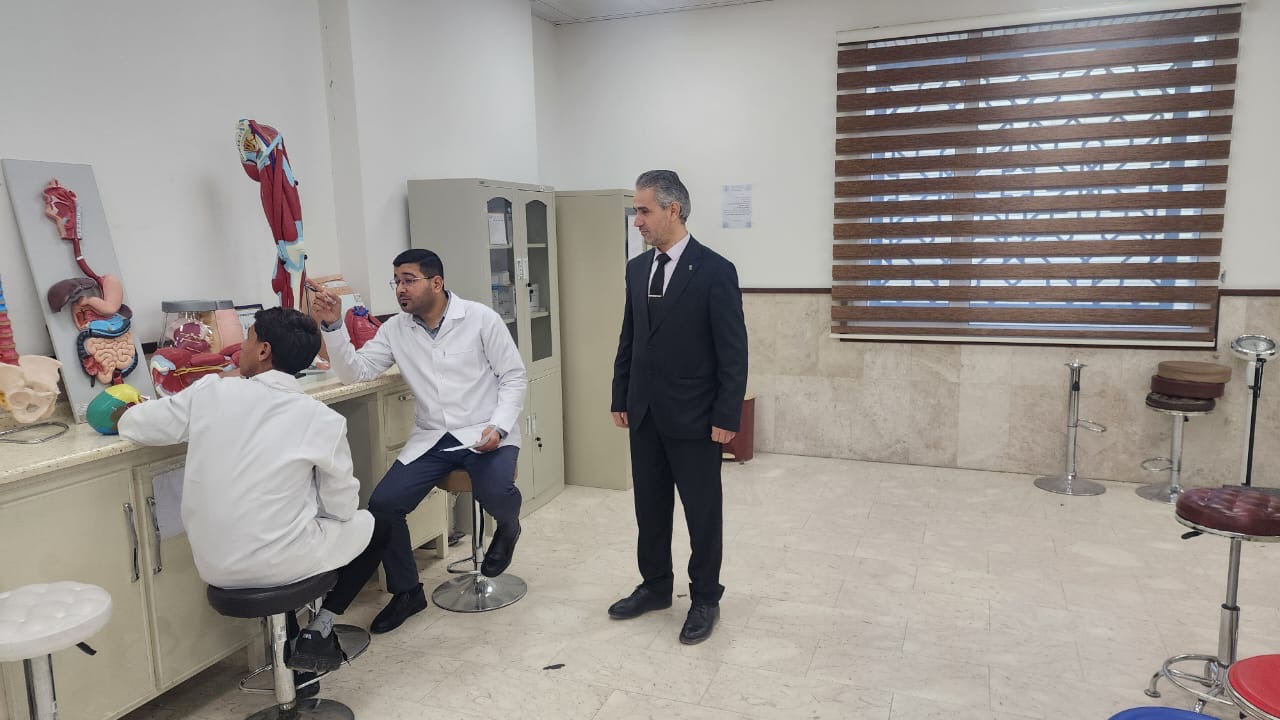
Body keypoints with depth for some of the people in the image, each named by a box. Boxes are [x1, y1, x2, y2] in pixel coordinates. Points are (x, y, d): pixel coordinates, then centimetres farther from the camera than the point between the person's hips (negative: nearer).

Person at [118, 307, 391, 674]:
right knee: (378, 524, 20)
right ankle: (319, 632, 12)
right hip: (278, 562, -4)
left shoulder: (210, 392, -8)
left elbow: (132, 425, 5)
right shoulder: (323, 419, -14)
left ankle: (288, 630, 28)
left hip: (215, 564, 4)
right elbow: (342, 507, -6)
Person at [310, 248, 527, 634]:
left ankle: (507, 527, 9)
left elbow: (514, 377, -3)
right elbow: (355, 371, -4)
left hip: (484, 434, -4)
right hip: (431, 439, 4)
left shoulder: (480, 318, -5)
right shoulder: (395, 330, 4)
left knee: (495, 493, -31)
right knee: (382, 504, -11)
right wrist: (332, 325, -17)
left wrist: (498, 426, -17)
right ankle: (406, 591, 13)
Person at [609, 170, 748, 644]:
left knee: (703, 512, 8)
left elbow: (733, 351, -12)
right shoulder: (637, 269, 7)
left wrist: (727, 417, -14)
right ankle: (655, 587, 34)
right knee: (650, 508, 16)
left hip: (693, 417, -6)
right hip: (645, 415, 6)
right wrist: (621, 399, 11)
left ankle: (705, 600, 25)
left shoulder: (715, 271, -12)